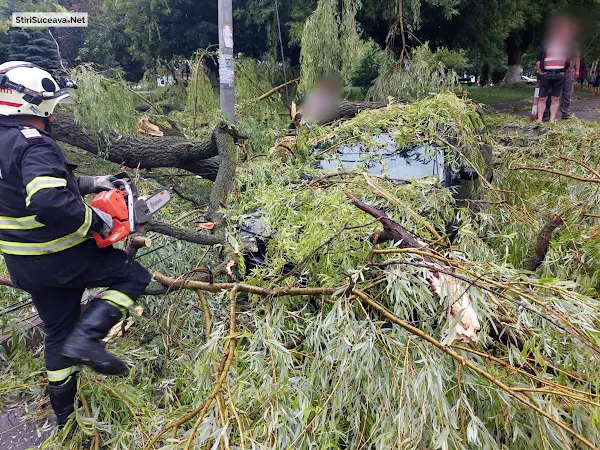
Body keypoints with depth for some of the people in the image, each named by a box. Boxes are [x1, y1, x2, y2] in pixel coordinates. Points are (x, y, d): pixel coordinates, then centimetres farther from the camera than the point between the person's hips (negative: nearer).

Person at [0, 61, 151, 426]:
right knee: (134, 276, 7)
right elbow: (51, 203, -37)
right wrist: (96, 221, -21)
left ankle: (65, 414, 34)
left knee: (60, 332, 21)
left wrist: (88, 184, 13)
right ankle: (86, 338, -8)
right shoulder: (34, 145, -22)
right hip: (58, 258, -9)